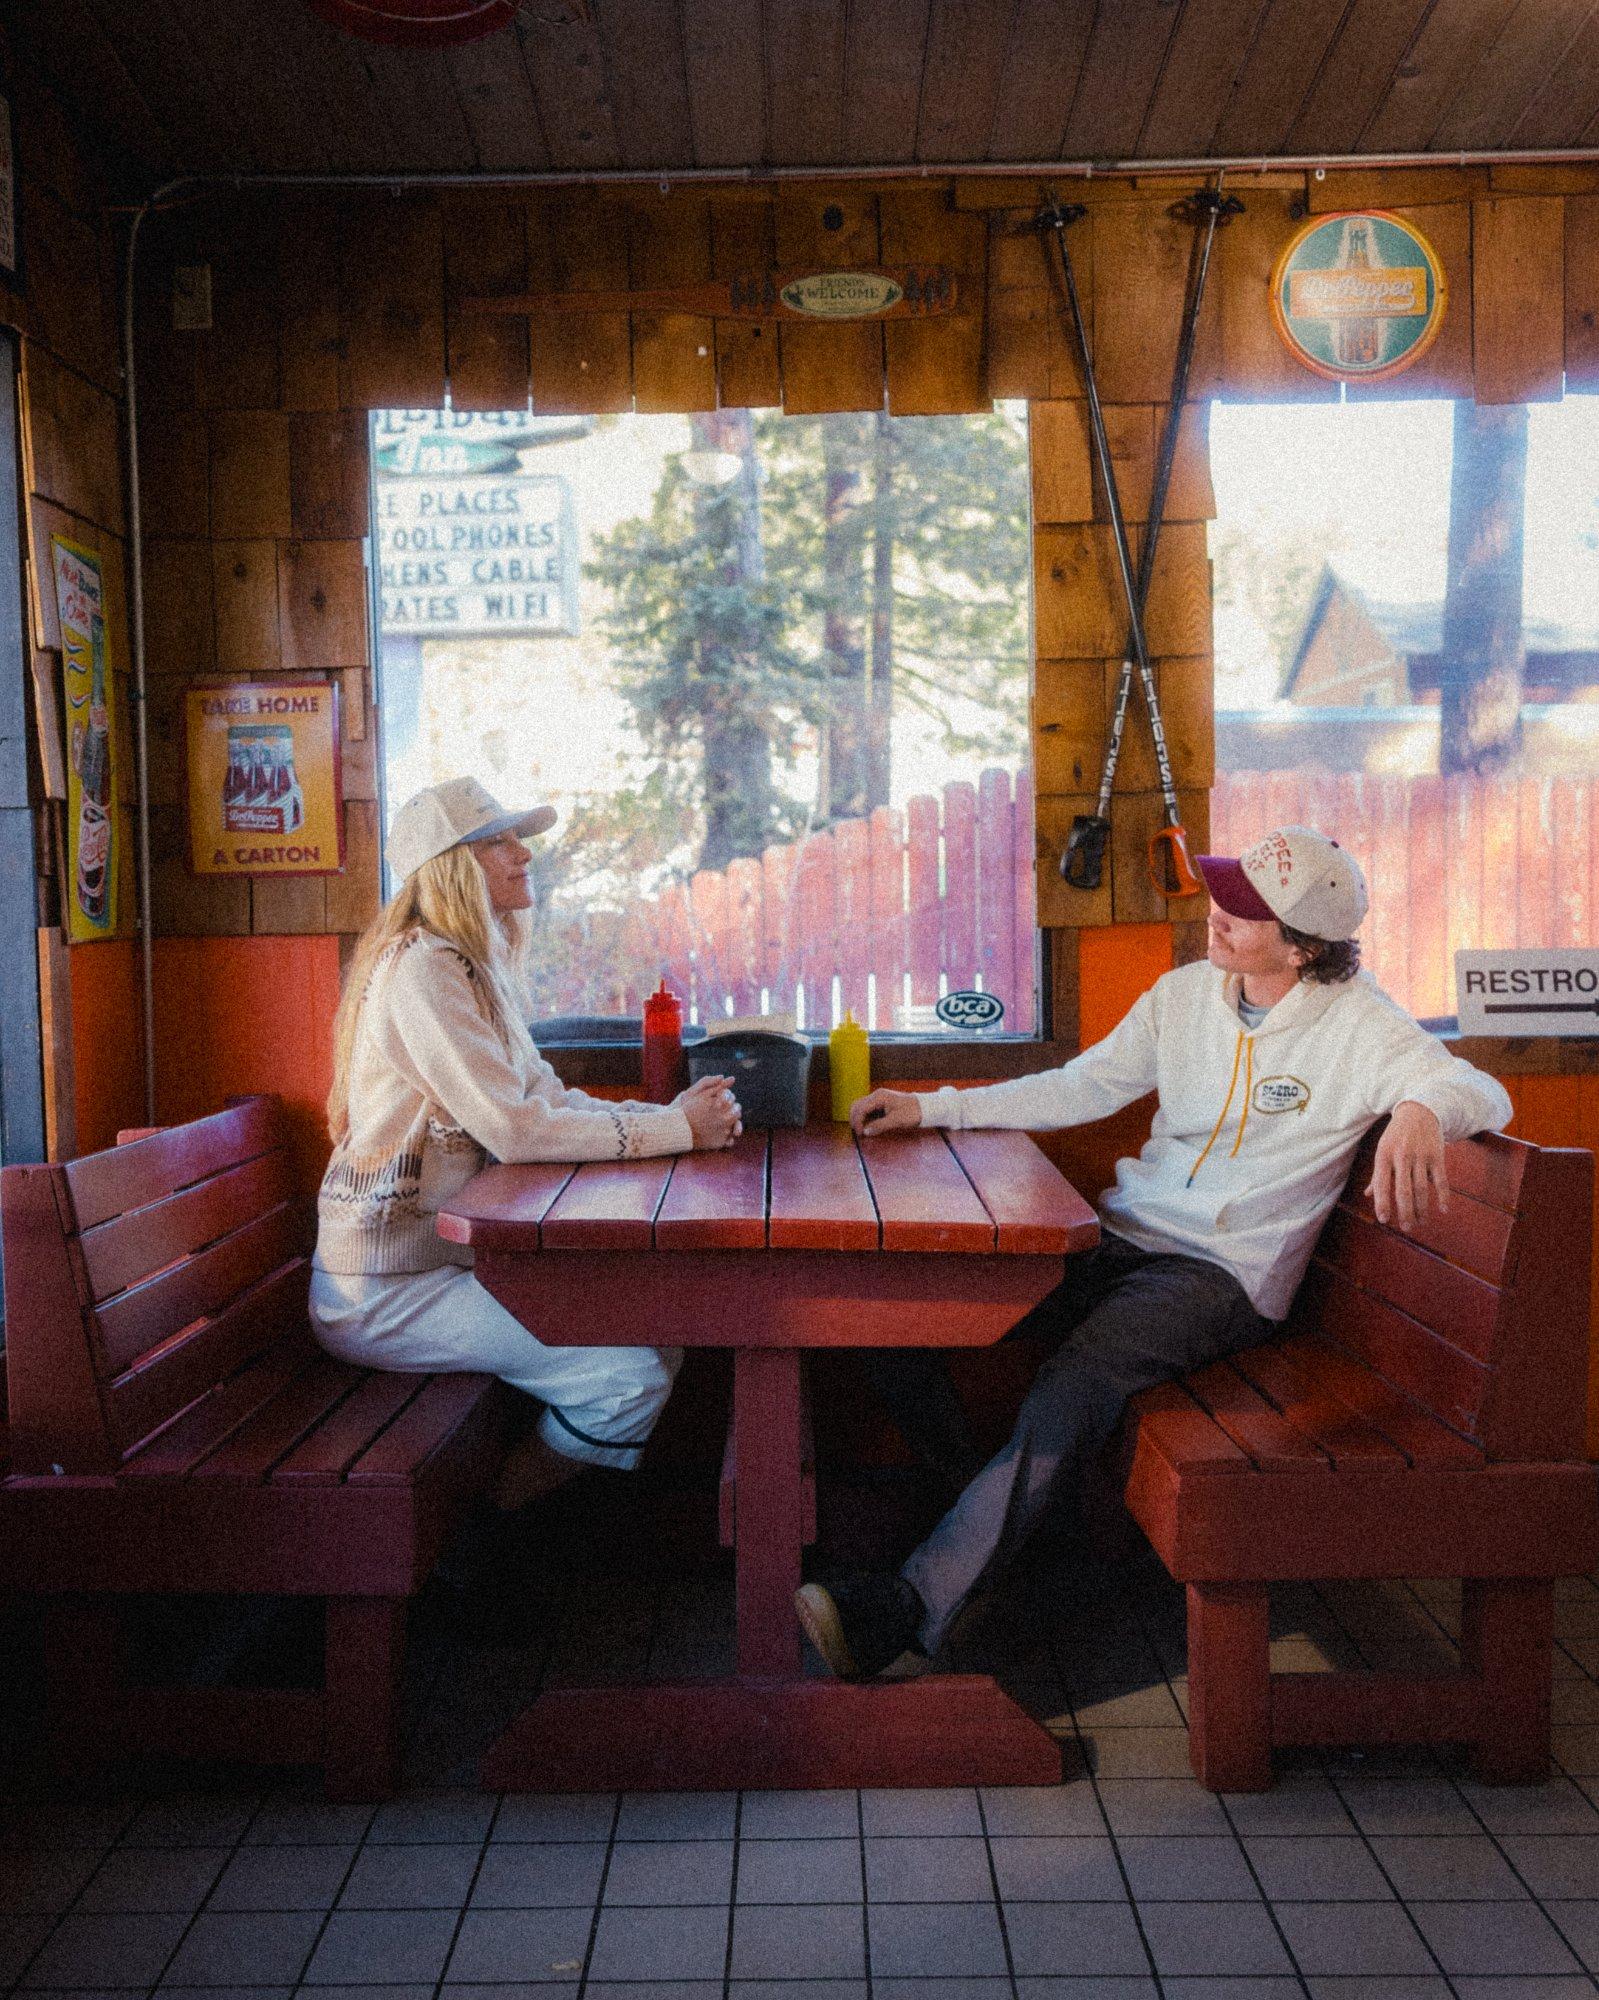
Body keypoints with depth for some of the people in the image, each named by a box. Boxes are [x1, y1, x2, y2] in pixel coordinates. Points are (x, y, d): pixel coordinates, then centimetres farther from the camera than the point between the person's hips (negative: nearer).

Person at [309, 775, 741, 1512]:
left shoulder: (477, 968, 13)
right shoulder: (420, 970, -18)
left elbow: (550, 1098, 10)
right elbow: (514, 1127, -24)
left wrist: (675, 1115, -5)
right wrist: (676, 1129, -18)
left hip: (447, 1253, 10)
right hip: (384, 1288, -10)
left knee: (658, 1325, 7)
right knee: (633, 1376, -18)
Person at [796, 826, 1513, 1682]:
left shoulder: (1355, 1024, -6)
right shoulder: (1185, 992, 9)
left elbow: (1482, 1092, -17)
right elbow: (1080, 1087, 15)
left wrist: (1423, 1111, -42)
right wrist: (933, 1106, 10)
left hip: (1227, 1270, -6)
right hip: (1127, 1232, 6)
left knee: (1083, 1370, -33)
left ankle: (913, 1609, -38)